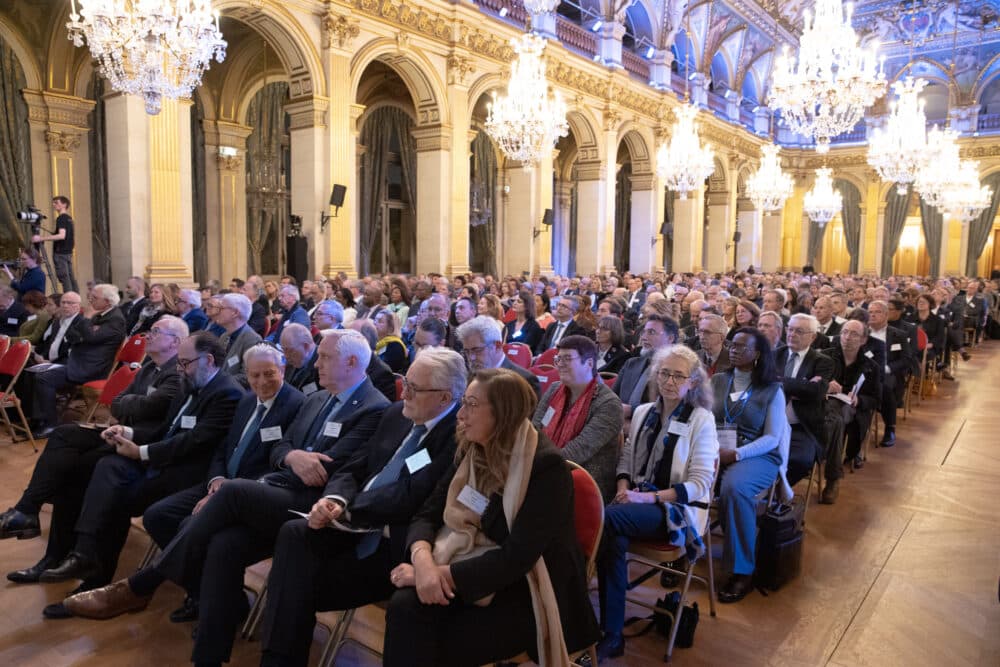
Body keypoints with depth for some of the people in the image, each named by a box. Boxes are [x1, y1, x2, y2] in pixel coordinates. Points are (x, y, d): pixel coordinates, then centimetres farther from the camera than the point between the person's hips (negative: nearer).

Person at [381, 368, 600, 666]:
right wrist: (423, 560, -21)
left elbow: (516, 558, -24)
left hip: (528, 591, -5)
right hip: (474, 570, 6)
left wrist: (443, 573, -26)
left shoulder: (546, 467, -20)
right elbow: (428, 514, 0)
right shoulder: (471, 453, 2)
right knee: (406, 605, -23)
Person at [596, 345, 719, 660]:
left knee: (606, 518, -31)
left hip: (678, 508, -4)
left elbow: (699, 484, -10)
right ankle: (611, 636, -18)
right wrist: (623, 489, -7)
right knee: (616, 541, -30)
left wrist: (649, 497, -20)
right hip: (638, 501, 5)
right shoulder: (643, 412, 12)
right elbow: (626, 457, 16)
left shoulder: (702, 419, -4)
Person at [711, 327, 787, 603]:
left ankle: (743, 570, -20)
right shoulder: (717, 381, 14)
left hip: (756, 456, -3)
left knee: (734, 487, -37)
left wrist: (736, 454, -18)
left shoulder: (772, 390, 5)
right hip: (713, 451, 3)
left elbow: (771, 438, -3)